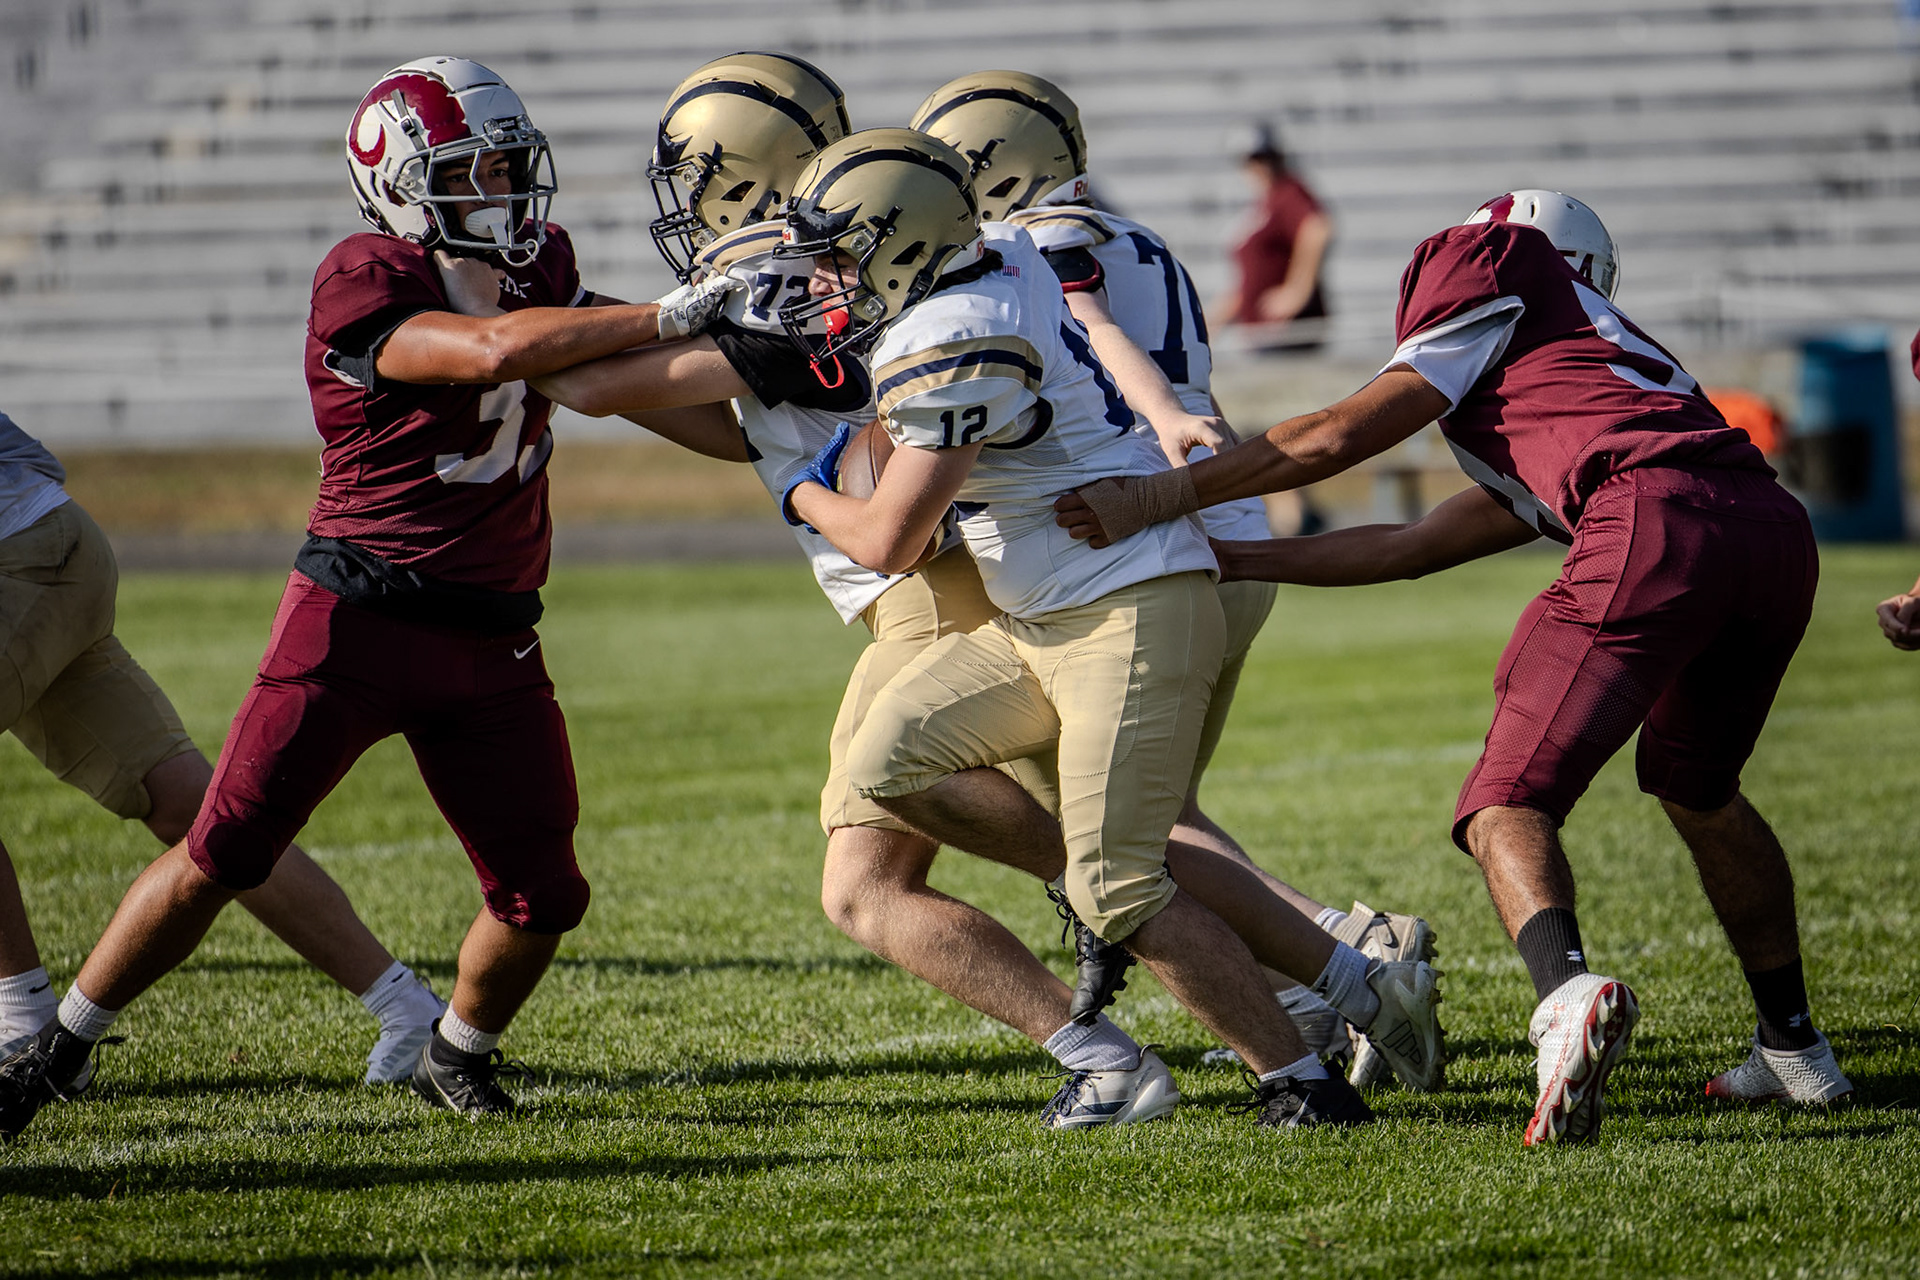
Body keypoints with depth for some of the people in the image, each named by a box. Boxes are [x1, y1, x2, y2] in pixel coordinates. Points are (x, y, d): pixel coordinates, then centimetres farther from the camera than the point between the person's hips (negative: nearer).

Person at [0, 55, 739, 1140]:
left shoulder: (537, 267, 9)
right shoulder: (365, 283, -15)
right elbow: (490, 353, -29)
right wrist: (667, 318, -27)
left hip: (494, 642, 6)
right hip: (360, 618, -6)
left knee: (543, 896, 2)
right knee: (222, 856, -7)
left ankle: (457, 1057, 30)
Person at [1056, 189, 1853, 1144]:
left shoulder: (1498, 270, 20)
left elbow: (1341, 436, 12)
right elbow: (1410, 549, 38)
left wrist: (1159, 500, 15)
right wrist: (1218, 560, 43)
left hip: (1655, 528, -8)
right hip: (1775, 526, 8)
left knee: (1511, 806, -3)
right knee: (1694, 782, 31)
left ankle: (1567, 991, -31)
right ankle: (1793, 1047, 33)